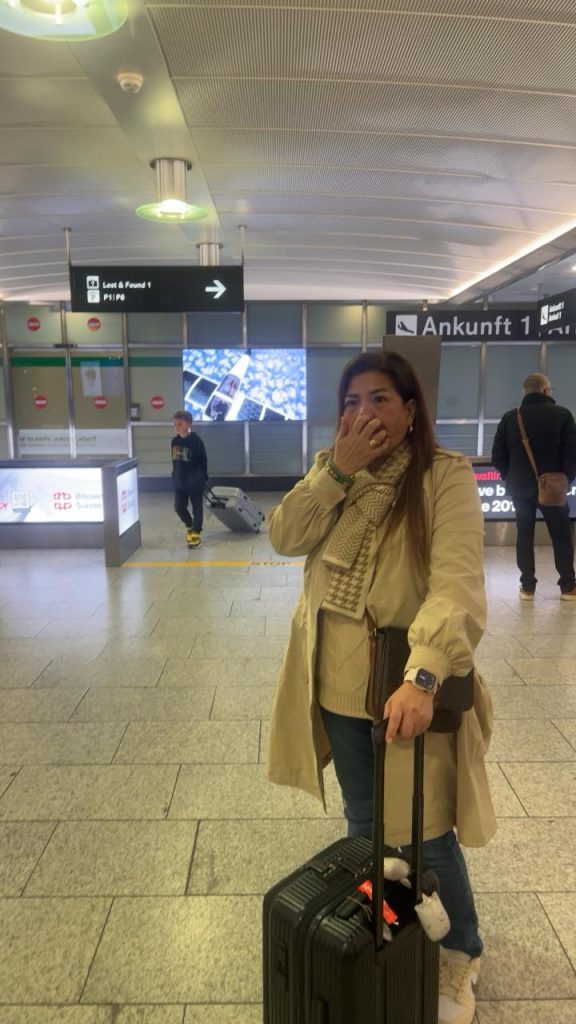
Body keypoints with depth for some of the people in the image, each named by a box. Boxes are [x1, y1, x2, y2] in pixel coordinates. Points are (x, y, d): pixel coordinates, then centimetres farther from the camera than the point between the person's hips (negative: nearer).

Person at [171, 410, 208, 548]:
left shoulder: (196, 441, -14)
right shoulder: (174, 441, 2)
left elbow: (203, 460, -8)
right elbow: (174, 461, 13)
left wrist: (202, 478, -5)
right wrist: (176, 475, 12)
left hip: (195, 481, -5)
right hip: (179, 481, 6)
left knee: (197, 507, 5)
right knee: (179, 507, 9)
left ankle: (196, 533, 16)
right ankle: (189, 526, 34)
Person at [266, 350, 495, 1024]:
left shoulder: (446, 475, -15)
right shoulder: (330, 468, 3)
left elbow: (457, 584, -26)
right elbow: (284, 537, -10)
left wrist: (422, 677, -40)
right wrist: (340, 470, -20)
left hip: (408, 685, -4)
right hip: (338, 684, 5)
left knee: (423, 833, 10)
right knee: (363, 822, 23)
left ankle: (461, 955, 39)